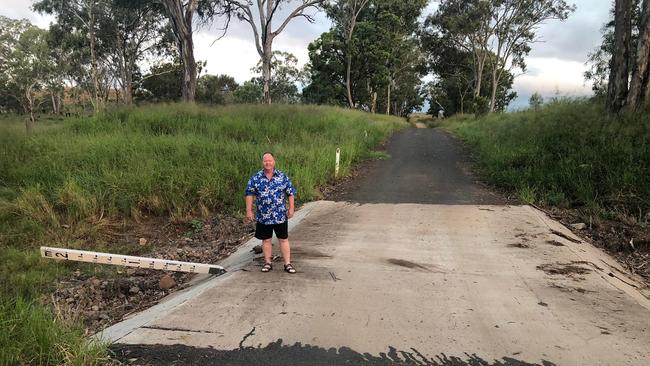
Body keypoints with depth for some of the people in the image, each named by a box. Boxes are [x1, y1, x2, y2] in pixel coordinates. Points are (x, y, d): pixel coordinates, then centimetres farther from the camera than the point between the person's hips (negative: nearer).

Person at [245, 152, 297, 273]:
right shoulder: (255, 178, -2)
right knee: (266, 240, 11)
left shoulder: (283, 177, -1)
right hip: (263, 217, 1)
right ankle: (268, 263, 24)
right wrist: (249, 211, -4)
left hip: (280, 216, 0)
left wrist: (291, 208, -1)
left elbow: (290, 193, 3)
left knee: (284, 239, 5)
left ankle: (287, 263, 12)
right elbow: (249, 194, 0)